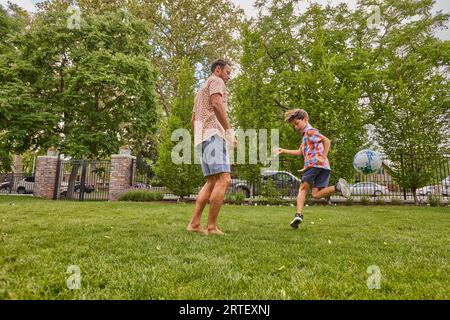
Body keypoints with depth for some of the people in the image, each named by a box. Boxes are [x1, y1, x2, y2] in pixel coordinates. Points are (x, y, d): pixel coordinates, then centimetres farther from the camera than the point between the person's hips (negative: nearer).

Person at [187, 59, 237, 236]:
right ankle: (212, 226, -16)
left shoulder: (201, 90, 34)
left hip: (202, 137, 10)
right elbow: (216, 104, -15)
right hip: (213, 134, -10)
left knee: (212, 182, 5)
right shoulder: (216, 81, 5)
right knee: (223, 179, -15)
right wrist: (230, 131, -16)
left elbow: (194, 119, 30)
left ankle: (194, 223, -1)